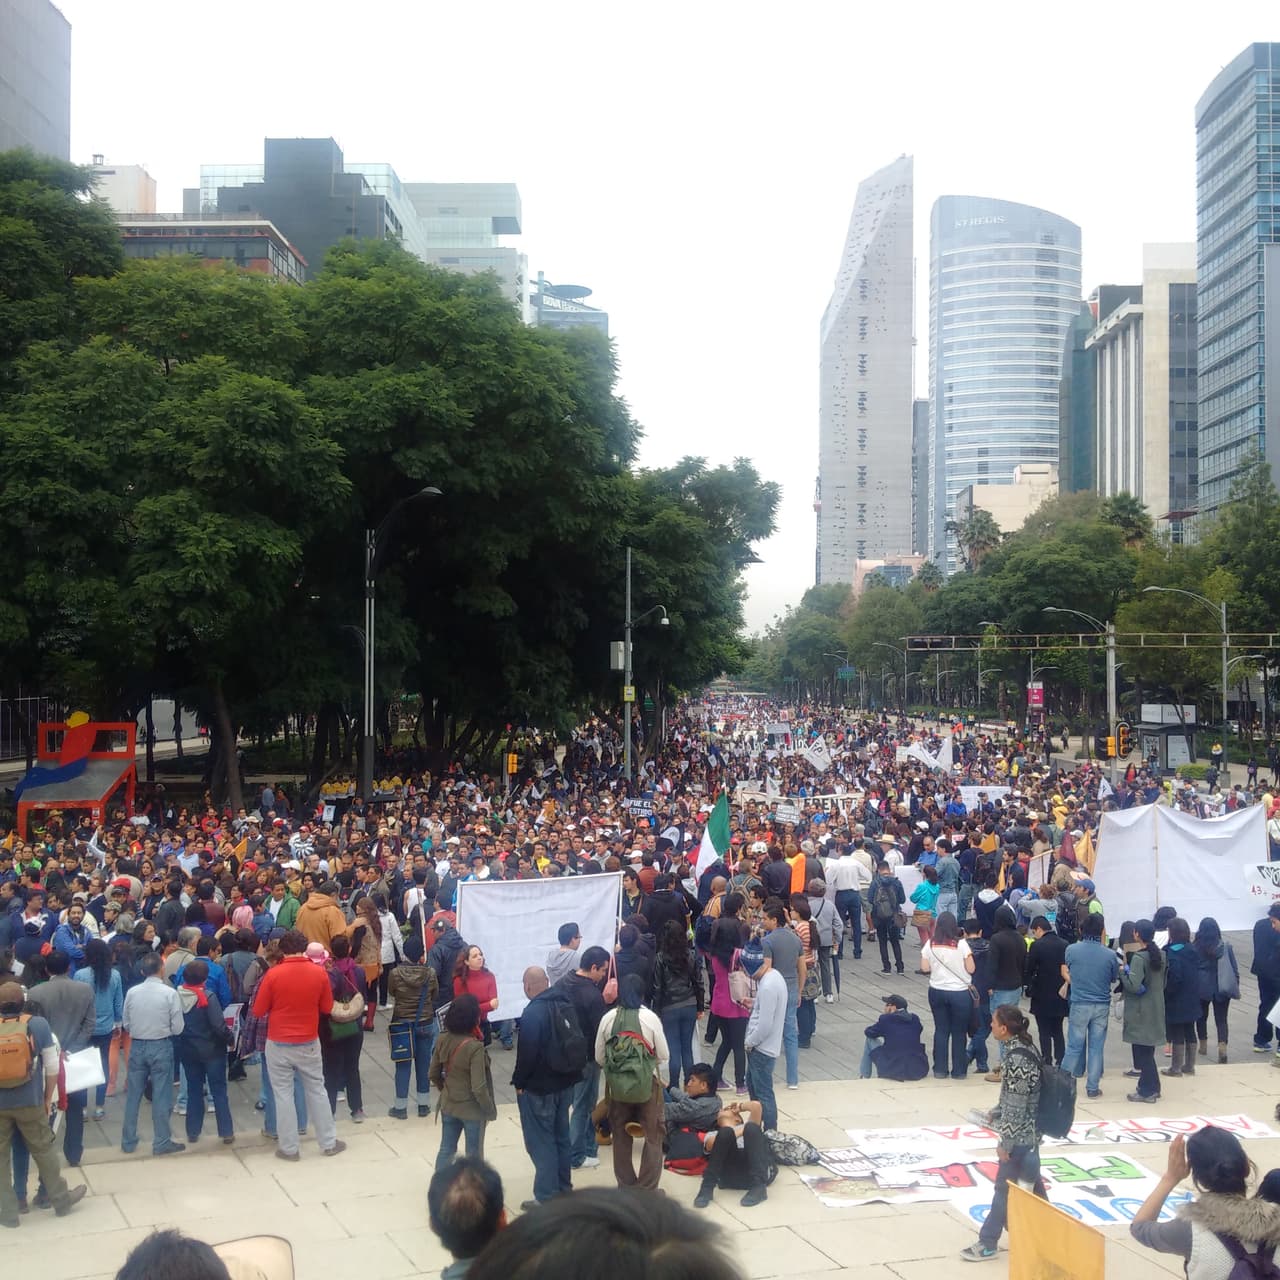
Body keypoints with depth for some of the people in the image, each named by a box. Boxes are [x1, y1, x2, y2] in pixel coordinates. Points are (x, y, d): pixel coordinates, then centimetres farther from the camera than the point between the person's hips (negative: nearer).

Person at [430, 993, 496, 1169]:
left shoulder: (442, 1040, -8)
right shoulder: (474, 1047, -27)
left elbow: (433, 1074, 4)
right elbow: (479, 1088, -26)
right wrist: (490, 1110, -10)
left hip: (448, 1106, 5)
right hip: (471, 1109, -5)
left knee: (446, 1150, 19)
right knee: (474, 1155, 13)